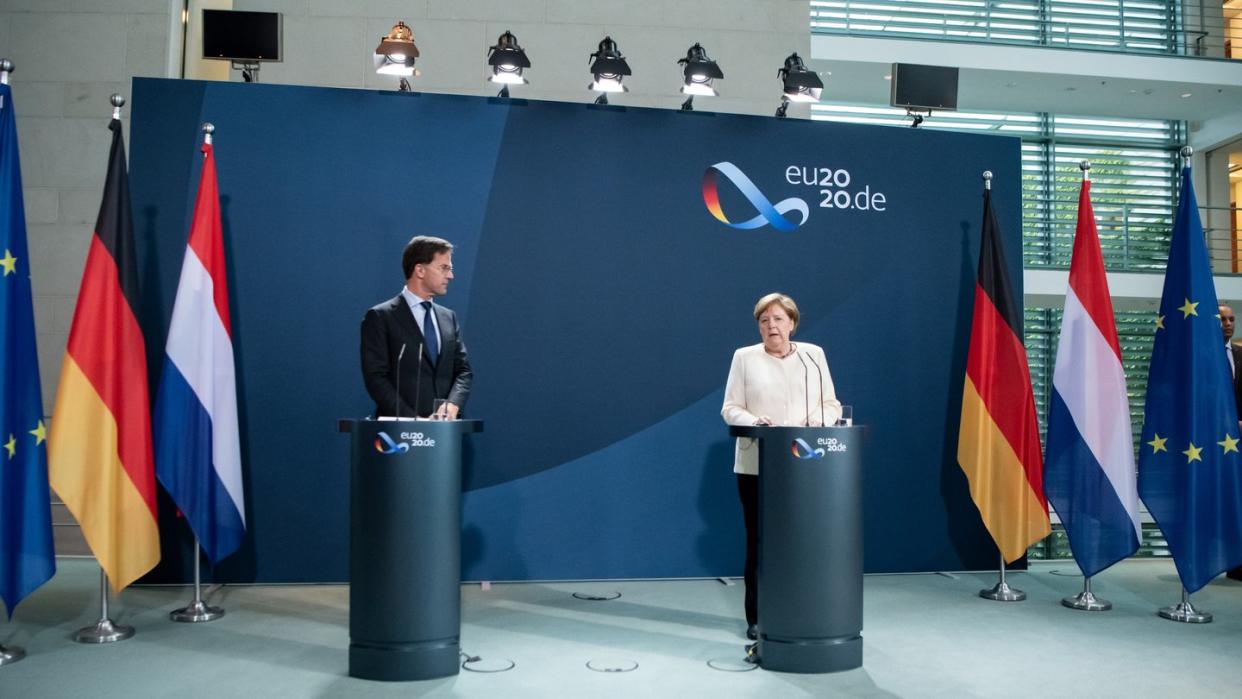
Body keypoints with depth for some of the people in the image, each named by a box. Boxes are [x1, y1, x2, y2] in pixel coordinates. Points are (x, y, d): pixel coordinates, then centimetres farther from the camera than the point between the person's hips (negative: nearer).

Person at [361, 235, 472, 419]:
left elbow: (463, 370, 11)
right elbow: (376, 377, -8)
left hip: (445, 425, 5)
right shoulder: (380, 317, -2)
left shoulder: (449, 317, 14)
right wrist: (412, 418, -17)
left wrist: (453, 404, -9)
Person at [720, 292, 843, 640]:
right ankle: (756, 618, 10)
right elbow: (730, 409, 2)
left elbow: (831, 404, 11)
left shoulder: (814, 354, 11)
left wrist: (819, 424, -10)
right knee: (758, 539, 2)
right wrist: (754, 422, -18)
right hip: (756, 464, -1)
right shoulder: (744, 357, 6)